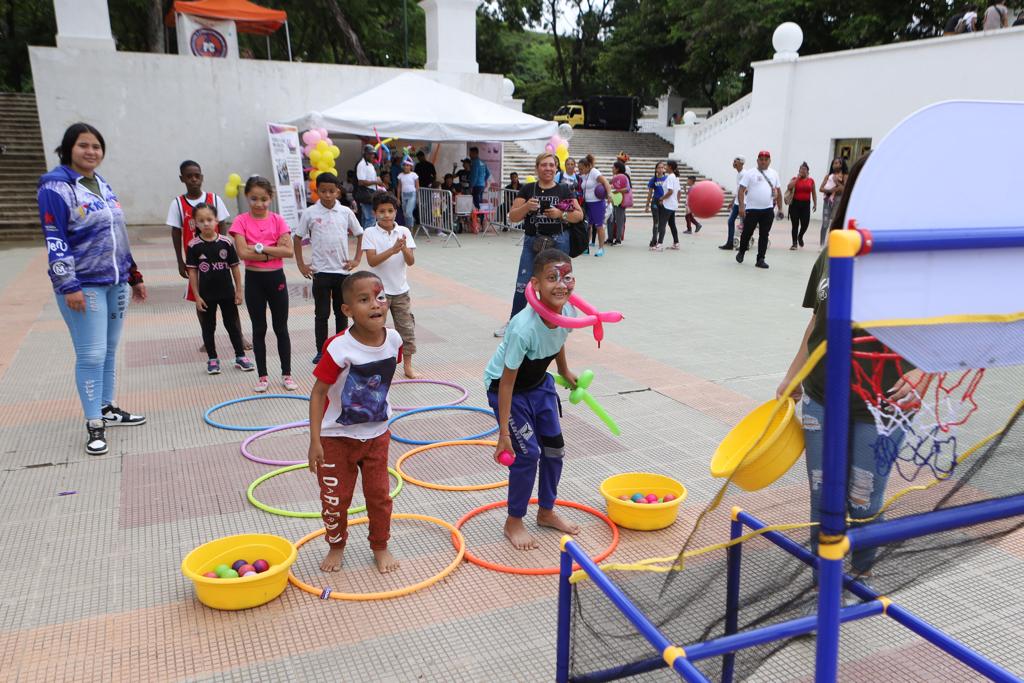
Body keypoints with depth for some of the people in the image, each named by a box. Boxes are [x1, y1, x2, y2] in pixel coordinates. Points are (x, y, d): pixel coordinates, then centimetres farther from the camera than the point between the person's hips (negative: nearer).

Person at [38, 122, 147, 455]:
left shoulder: (103, 186, 13)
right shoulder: (56, 187, -9)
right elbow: (55, 242, -14)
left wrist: (134, 276, 19)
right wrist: (69, 286, -19)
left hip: (115, 283, 7)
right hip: (84, 286, -7)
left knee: (110, 350, 13)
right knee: (91, 354, -6)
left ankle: (107, 409, 25)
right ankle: (94, 425, 3)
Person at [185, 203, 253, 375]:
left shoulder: (226, 242, -6)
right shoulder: (193, 246, -8)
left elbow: (234, 267, 0)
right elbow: (192, 272, -5)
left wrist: (238, 290, 0)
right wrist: (196, 296, -7)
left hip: (227, 292, 0)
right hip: (206, 295, 0)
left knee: (233, 325, 10)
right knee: (208, 327, 10)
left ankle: (240, 356, 21)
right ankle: (212, 359, 22)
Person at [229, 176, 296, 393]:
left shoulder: (277, 220, -1)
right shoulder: (241, 221, -4)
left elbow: (289, 251, -12)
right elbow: (243, 253, -17)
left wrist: (260, 247, -18)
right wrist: (273, 252, -16)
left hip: (276, 278, 1)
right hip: (254, 279, -1)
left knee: (281, 328, 8)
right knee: (259, 329, 9)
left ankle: (286, 374, 19)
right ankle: (263, 376, 18)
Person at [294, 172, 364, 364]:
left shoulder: (345, 212, 0)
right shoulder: (310, 213, -3)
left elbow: (360, 235, 9)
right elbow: (297, 238, 5)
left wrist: (357, 260, 2)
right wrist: (301, 265, 1)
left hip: (342, 270, 1)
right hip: (321, 271, -1)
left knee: (342, 312, 11)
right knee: (321, 313, 5)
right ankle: (321, 351, 15)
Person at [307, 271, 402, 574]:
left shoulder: (393, 340, -13)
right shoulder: (339, 348, -27)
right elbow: (318, 393, -20)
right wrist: (314, 441, -21)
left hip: (377, 434, 4)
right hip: (337, 438, -3)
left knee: (379, 494, 13)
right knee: (335, 498, 11)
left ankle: (380, 546, 35)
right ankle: (336, 545, 37)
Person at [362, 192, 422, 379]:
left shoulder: (404, 231, 0)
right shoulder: (370, 233, -7)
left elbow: (411, 261, -5)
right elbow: (372, 260, -18)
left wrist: (404, 249, -25)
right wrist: (393, 250, -28)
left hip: (400, 290, 3)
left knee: (407, 328, 7)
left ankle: (408, 366, 19)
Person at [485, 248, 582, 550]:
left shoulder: (567, 310, -18)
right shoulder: (524, 328, -37)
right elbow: (507, 382, -29)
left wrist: (565, 371, 25)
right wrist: (504, 433, -26)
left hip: (539, 384, 7)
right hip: (506, 388, -7)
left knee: (554, 447, 11)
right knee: (527, 453, -8)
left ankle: (546, 511, 33)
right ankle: (513, 522, 14)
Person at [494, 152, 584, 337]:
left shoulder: (564, 190, 3)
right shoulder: (528, 189, 4)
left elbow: (579, 215, 1)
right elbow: (512, 217, 1)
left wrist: (561, 214, -16)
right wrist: (526, 207, -18)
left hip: (558, 242, -1)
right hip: (532, 242, 1)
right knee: (522, 284, 2)